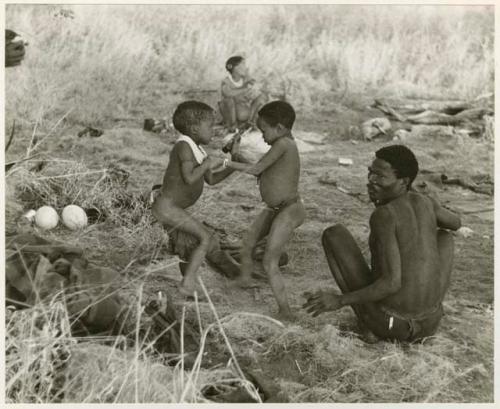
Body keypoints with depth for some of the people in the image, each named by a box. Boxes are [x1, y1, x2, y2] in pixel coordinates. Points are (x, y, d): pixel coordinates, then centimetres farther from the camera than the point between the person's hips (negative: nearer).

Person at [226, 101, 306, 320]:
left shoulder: (284, 144, -19)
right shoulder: (285, 146, 11)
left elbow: (257, 169, -18)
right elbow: (261, 173, 13)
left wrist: (228, 163, -9)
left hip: (288, 211, -10)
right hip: (275, 209, 10)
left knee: (269, 263, -12)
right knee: (247, 244, 22)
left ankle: (285, 312, -7)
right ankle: (244, 280, 45)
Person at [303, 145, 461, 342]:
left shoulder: (383, 215, -19)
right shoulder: (425, 202, 2)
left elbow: (392, 283, -24)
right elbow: (456, 223, 27)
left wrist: (339, 300, -22)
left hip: (389, 322, -6)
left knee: (333, 233, 4)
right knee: (444, 236, 28)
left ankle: (368, 324, 7)